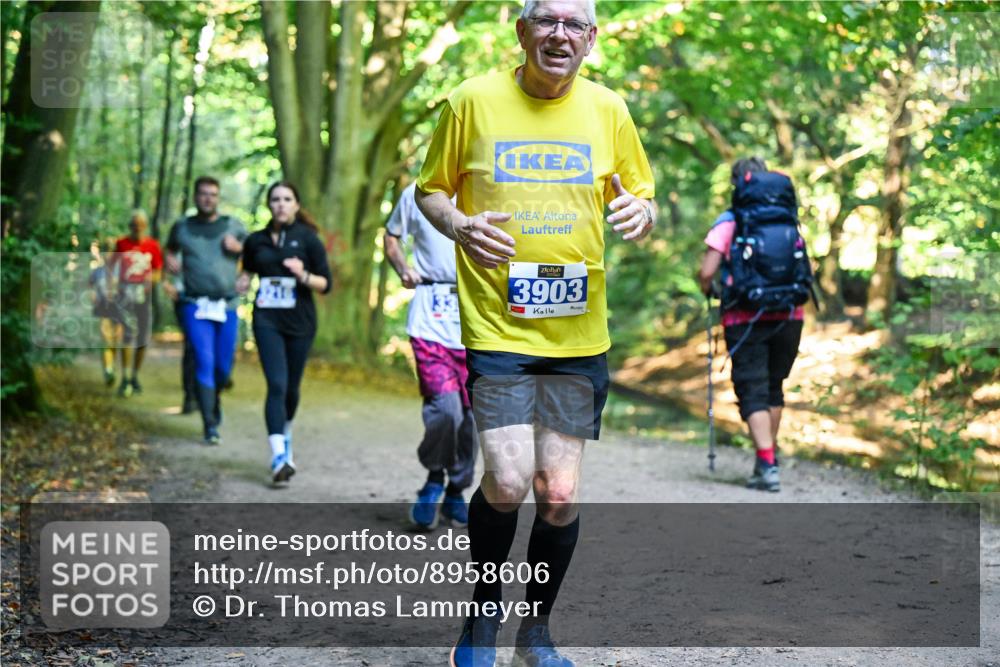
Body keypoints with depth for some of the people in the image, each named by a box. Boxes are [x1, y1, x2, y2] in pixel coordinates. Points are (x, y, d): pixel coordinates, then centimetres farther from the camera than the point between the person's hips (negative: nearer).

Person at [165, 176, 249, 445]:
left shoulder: (233, 226, 8)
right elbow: (170, 249, 28)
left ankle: (214, 398, 40)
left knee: (224, 366, 6)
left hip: (227, 305, 1)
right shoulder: (182, 227, 9)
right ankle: (210, 425, -10)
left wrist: (239, 247, -5)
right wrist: (170, 260, 6)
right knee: (204, 362, -12)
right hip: (196, 306, -1)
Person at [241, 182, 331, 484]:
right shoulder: (256, 241, 7)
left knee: (291, 387, 11)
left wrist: (303, 275, -19)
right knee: (276, 385, -15)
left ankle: (286, 437, 40)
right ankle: (278, 457, -23)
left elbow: (326, 284, -3)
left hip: (300, 322, 0)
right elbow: (248, 271, 27)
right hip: (267, 321, 0)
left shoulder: (307, 239, 0)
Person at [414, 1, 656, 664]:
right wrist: (458, 225, -14)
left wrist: (642, 214, -9)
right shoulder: (475, 100, -1)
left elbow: (641, 199, 15)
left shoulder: (608, 110, 6)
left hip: (579, 330, 3)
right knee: (508, 481, -15)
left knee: (559, 493, 2)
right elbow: (431, 189, 8)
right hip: (496, 322, -3)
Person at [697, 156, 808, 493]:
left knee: (752, 390, -2)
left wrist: (707, 290, 13)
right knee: (773, 386, 20)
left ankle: (767, 465, -13)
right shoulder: (789, 222, 8)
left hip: (746, 318, -4)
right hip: (789, 315, 4)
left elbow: (707, 272, -8)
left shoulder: (729, 223, -3)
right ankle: (769, 455, 28)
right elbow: (804, 269, 6)